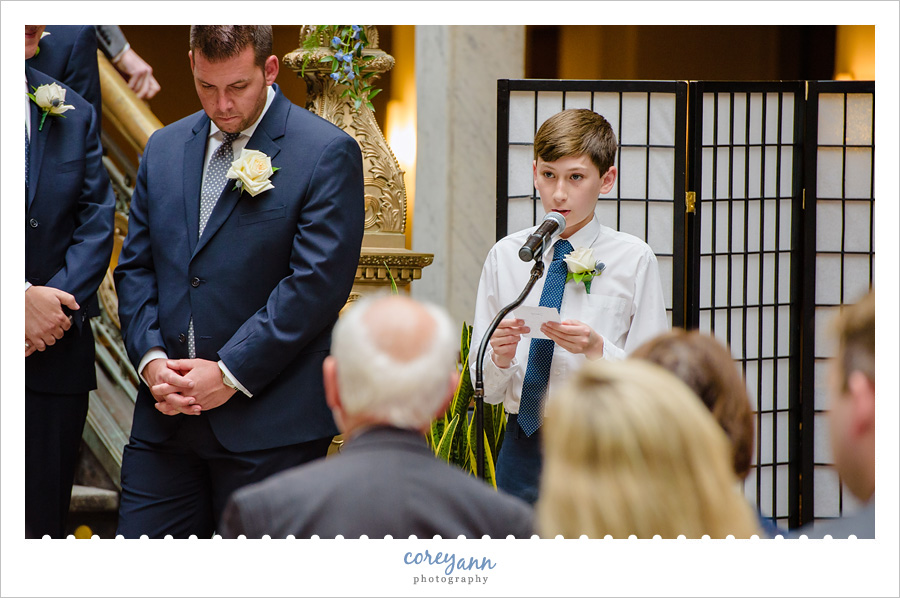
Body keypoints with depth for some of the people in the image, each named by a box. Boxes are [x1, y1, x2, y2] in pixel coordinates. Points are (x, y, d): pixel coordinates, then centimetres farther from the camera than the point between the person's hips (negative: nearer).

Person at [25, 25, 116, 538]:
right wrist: (21, 298, -14)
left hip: (55, 350, 4)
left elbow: (97, 222, 7)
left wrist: (57, 300, -8)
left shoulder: (75, 114, 13)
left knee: (45, 518, 5)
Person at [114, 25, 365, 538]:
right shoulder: (164, 148, 14)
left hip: (270, 427, -5)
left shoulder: (328, 153, -5)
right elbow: (136, 266, 14)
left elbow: (318, 283, -12)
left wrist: (231, 373, -14)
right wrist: (150, 357, -4)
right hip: (166, 417, 5)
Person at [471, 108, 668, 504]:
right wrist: (501, 357, -13)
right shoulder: (505, 256, 7)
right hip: (522, 447, 2)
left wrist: (597, 350, -19)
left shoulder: (633, 259, -1)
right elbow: (486, 389, 8)